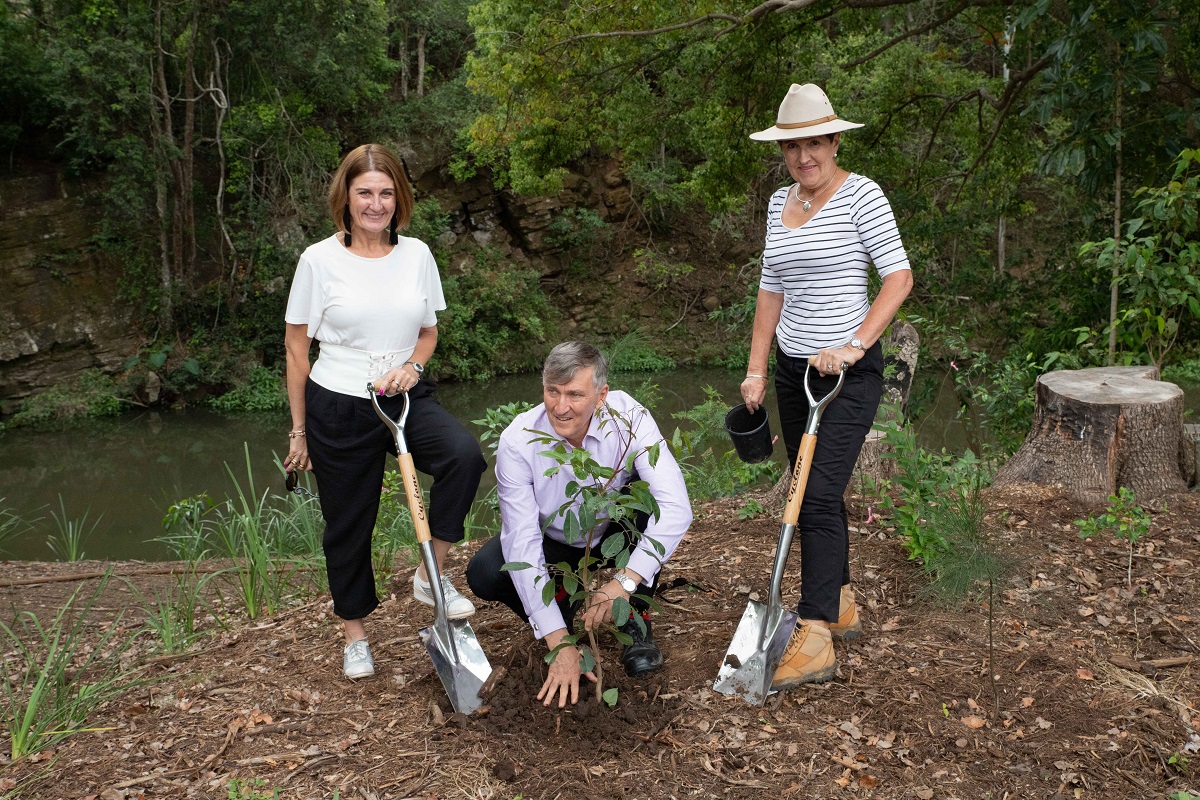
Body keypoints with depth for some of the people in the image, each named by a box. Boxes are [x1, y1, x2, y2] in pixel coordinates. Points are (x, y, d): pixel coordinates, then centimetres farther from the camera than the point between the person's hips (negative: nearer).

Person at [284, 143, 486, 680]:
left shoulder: (416, 254, 2)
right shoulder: (320, 260, -7)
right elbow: (297, 349, -1)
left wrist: (412, 366, -8)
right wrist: (299, 430, 0)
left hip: (406, 398, 2)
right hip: (338, 406, -2)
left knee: (465, 455, -27)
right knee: (348, 524, 8)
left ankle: (430, 574, -9)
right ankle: (354, 636, 29)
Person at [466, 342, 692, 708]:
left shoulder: (629, 418, -29)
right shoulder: (518, 441, -29)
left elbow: (676, 508, -37)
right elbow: (522, 543, -31)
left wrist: (625, 580, -48)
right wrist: (559, 643, -35)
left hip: (617, 533, 0)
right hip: (552, 542, 0)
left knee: (647, 493, -31)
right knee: (484, 574, -26)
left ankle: (634, 617, -12)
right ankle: (562, 601, 5)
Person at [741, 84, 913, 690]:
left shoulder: (861, 194, -8)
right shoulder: (779, 203, 11)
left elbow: (899, 277, -13)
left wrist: (855, 345, -22)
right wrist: (756, 369, 10)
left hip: (848, 372, -7)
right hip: (794, 368, 7)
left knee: (818, 497, -13)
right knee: (817, 495, 13)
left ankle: (814, 640, -8)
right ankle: (841, 606, 29)